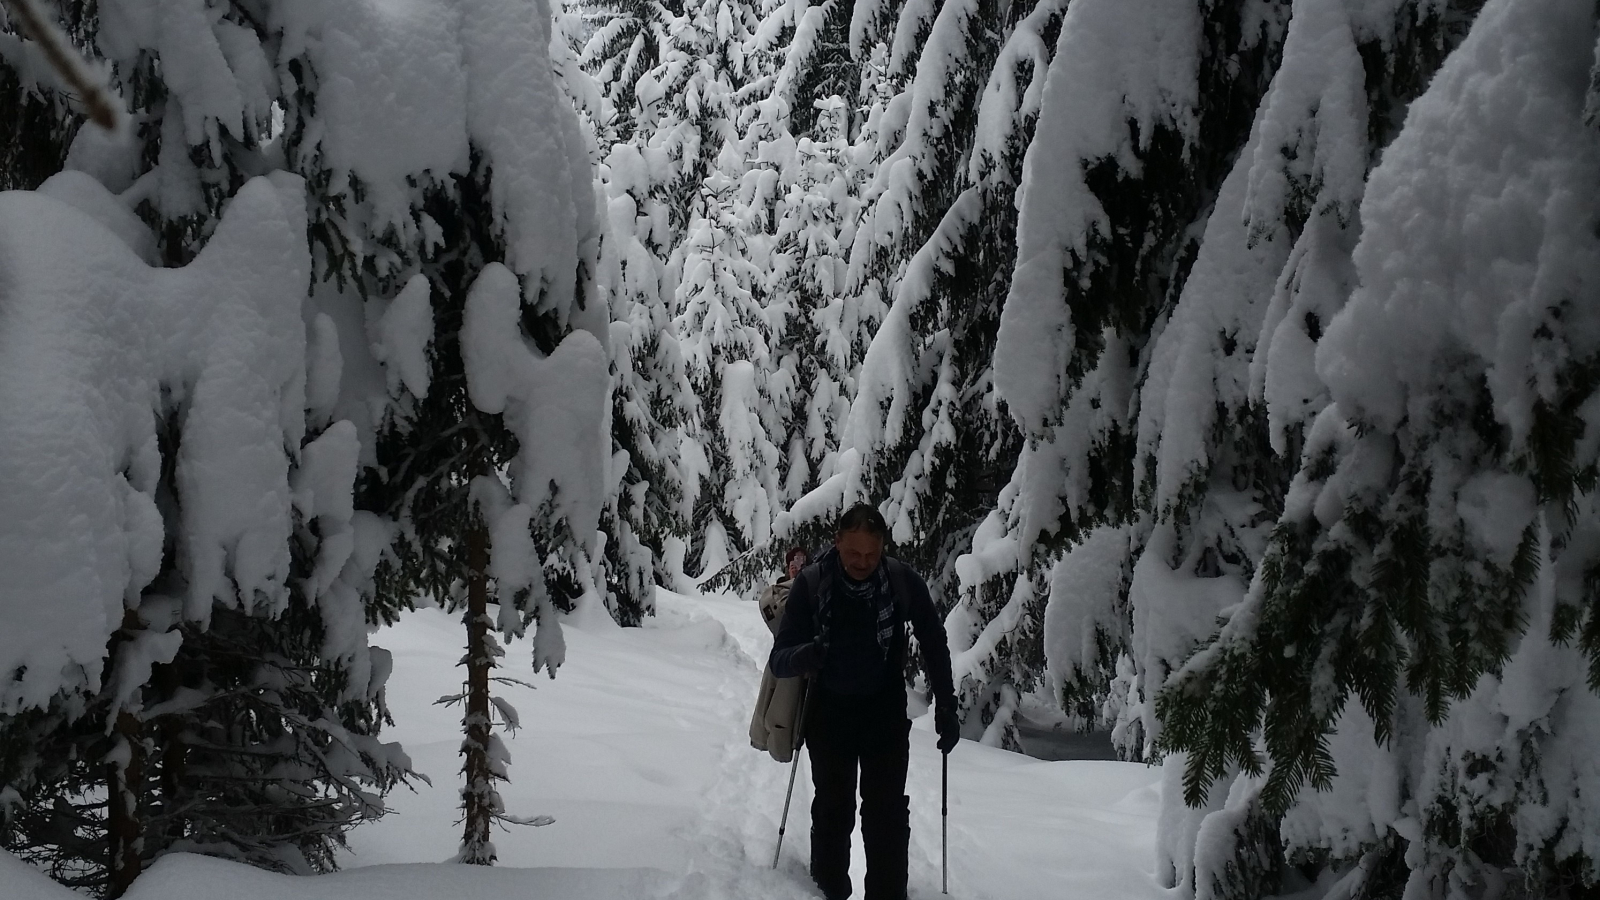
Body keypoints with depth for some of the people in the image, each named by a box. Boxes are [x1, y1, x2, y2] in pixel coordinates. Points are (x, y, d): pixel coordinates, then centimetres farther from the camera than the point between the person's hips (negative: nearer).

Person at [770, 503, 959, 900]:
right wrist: (805, 655, -38)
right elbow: (779, 659, -16)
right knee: (832, 808, 3)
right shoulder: (811, 584, -16)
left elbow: (934, 644, -1)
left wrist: (945, 706, -6)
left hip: (885, 708, 0)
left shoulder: (903, 581, -15)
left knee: (887, 811, -7)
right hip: (829, 709, 0)